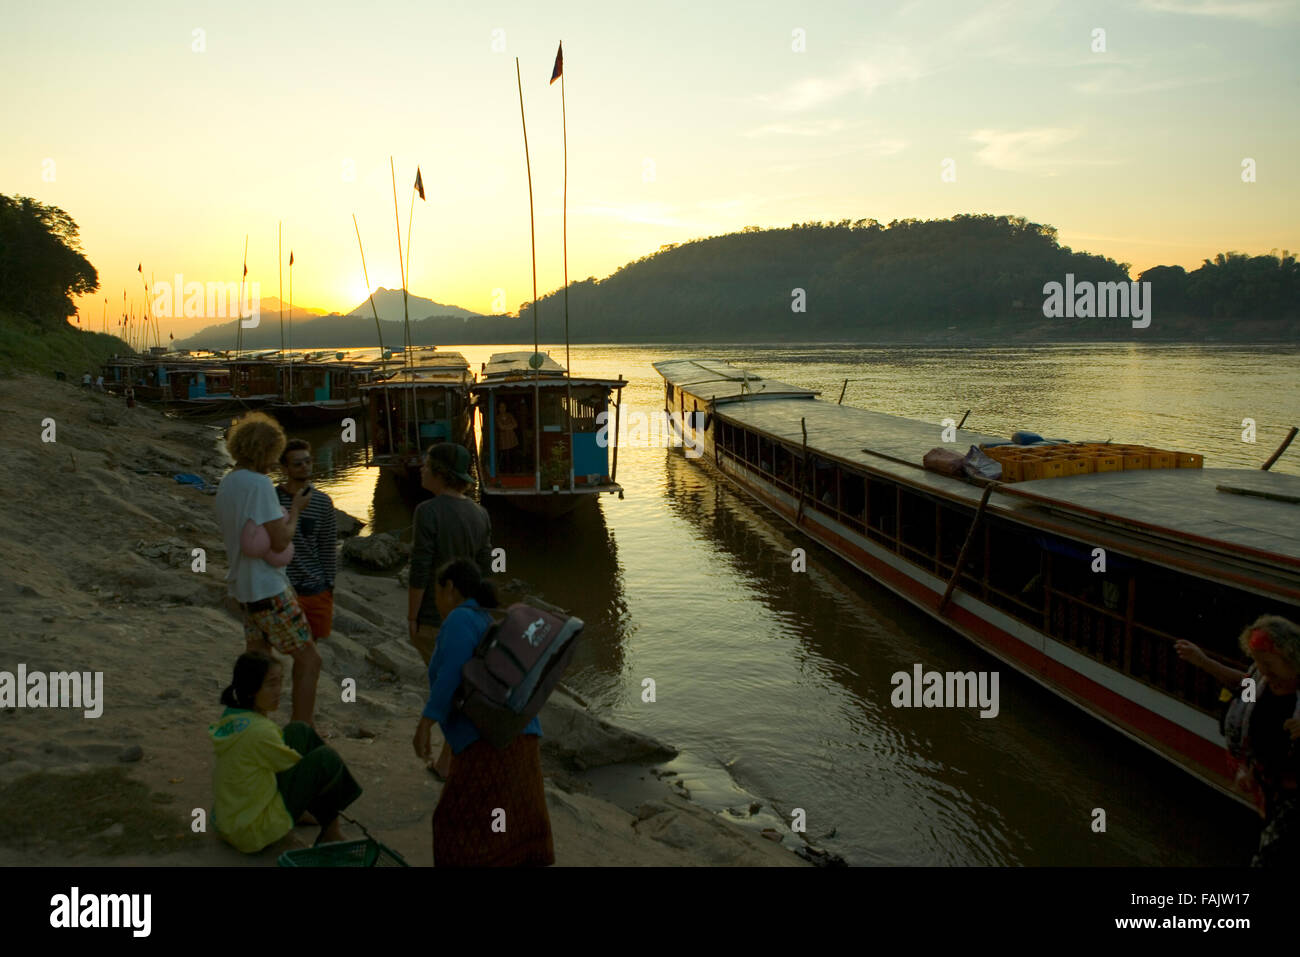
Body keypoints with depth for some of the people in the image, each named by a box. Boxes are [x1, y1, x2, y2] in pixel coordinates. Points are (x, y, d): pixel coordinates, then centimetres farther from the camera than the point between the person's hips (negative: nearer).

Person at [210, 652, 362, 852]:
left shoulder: (231, 715, -1)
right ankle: (331, 829, 12)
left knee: (299, 730, 9)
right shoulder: (259, 732, -29)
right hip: (252, 833, -9)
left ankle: (303, 812, 20)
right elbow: (295, 764, -10)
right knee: (327, 760, -12)